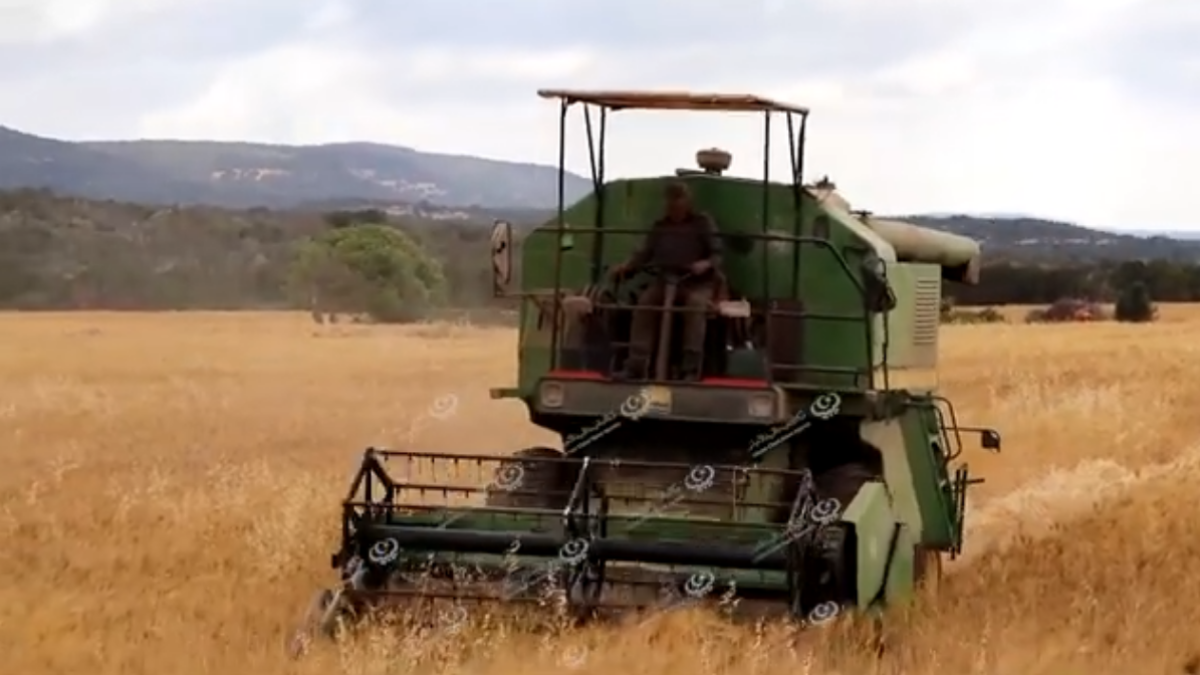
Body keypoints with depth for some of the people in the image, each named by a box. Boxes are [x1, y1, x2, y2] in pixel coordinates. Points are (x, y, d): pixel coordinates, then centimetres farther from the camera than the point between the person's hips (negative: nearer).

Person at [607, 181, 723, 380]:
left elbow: (718, 254, -3)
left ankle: (692, 369, -38)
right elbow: (644, 253, 4)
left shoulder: (703, 222, 2)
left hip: (697, 282, -3)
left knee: (696, 304, -37)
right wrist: (625, 266, -16)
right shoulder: (659, 226, 11)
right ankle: (636, 366, -31)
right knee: (644, 302, -27)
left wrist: (706, 264, -26)